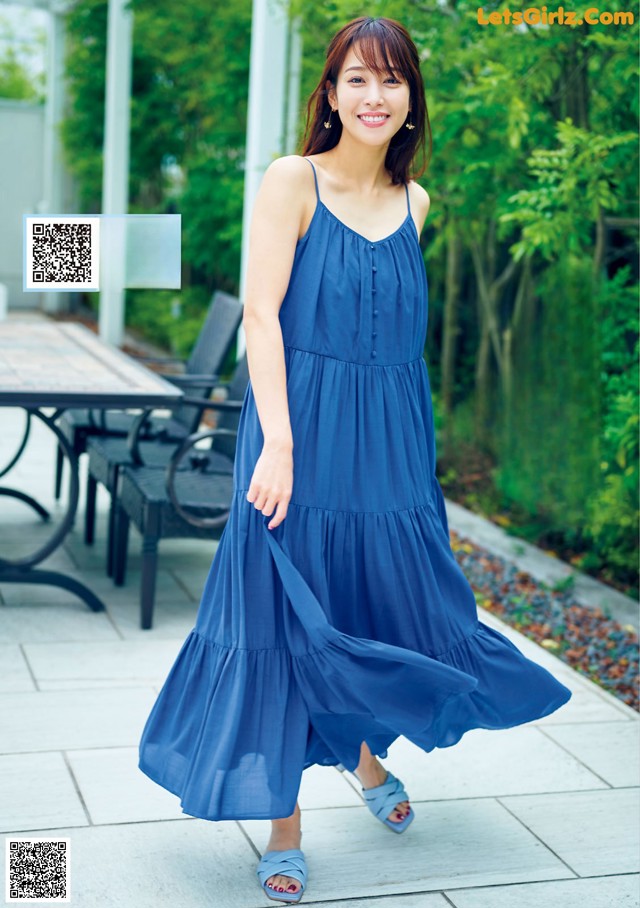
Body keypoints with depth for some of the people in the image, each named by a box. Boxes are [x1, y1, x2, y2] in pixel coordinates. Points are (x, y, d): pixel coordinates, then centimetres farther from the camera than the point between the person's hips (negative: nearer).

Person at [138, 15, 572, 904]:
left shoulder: (415, 202, 9)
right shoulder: (291, 181, -5)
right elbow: (261, 314, -11)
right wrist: (277, 441, -20)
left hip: (391, 440, 5)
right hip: (301, 434, -5)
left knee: (395, 602, 13)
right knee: (290, 619, 0)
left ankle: (370, 755, 42)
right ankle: (284, 827, 15)